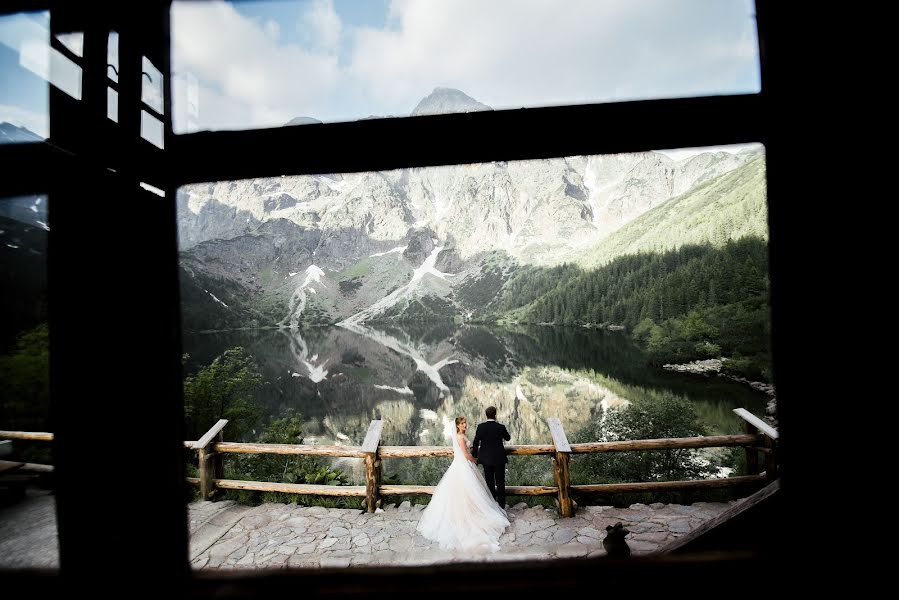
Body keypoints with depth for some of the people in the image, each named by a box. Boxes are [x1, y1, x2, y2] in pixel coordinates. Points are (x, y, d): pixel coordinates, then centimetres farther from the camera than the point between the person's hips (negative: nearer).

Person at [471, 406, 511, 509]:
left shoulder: (481, 427, -10)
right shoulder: (501, 427, -11)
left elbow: (476, 442, -9)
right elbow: (508, 438, 7)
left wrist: (474, 455, 1)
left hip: (486, 459, 1)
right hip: (499, 459, -1)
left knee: (490, 483, 13)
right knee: (500, 483, 10)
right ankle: (501, 505, 15)